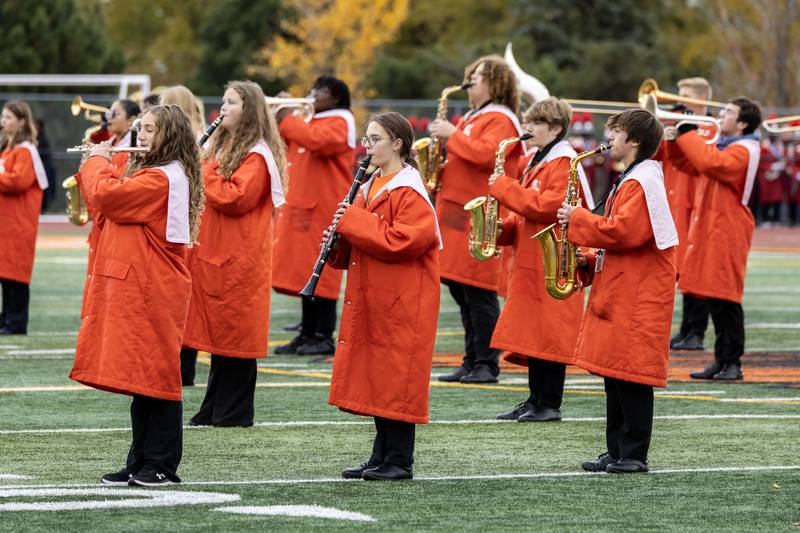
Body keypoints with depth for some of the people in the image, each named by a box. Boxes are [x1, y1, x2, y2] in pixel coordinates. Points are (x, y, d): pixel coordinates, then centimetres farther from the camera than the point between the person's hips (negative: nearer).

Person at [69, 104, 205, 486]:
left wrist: (98, 161, -2)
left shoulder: (160, 179, -15)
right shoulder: (153, 173, 18)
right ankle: (140, 462, 15)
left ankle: (162, 465, 0)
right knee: (142, 380, 11)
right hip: (136, 289, 10)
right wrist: (97, 165, 11)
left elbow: (106, 196, -20)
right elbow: (117, 200, 22)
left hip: (152, 293, -10)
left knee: (154, 376, -5)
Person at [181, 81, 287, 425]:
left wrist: (200, 173, -13)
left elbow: (235, 197, -22)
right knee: (219, 333, 12)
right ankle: (212, 412, 17)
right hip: (213, 255, 9)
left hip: (238, 262, -9)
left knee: (233, 334, -4)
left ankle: (233, 413, 1)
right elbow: (211, 191, 23)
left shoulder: (257, 156, -10)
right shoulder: (222, 146, 18)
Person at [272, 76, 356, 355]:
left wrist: (287, 120, -16)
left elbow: (318, 141, -25)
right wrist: (276, 119, 7)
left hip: (323, 208, -9)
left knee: (321, 272, -8)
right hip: (300, 205, 9)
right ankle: (308, 334, 11)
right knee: (305, 272, 8)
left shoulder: (339, 122, -6)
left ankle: (325, 337, -6)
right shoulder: (309, 121, 22)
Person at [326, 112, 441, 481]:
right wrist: (340, 240, 1)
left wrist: (353, 221, -18)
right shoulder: (370, 187, 15)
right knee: (375, 381, 11)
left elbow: (400, 242, -24)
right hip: (371, 300, 9)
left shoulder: (410, 193, -13)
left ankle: (399, 461, -1)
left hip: (401, 305, -9)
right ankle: (381, 456, 17)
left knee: (396, 381, -6)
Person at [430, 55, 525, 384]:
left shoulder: (500, 120, -7)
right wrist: (441, 167, 11)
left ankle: (487, 365, -5)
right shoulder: (473, 118, 22)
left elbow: (485, 154, -23)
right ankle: (471, 360, 13)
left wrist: (451, 135, -14)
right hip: (457, 213, 9)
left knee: (478, 294, -9)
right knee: (461, 292, 9)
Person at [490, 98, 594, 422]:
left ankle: (550, 404, -4)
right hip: (531, 261, 10)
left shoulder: (564, 163, -11)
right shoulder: (538, 163, 20)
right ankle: (535, 400, 14)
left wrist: (504, 188, -15)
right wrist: (504, 229, 8)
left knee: (549, 335, -7)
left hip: (553, 264, -10)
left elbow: (546, 207, -21)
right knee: (531, 334, 9)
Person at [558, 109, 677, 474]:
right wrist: (590, 261, 11)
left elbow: (624, 232, -23)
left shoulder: (642, 181, -13)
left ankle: (634, 455, -6)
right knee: (615, 375, 10)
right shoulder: (630, 180, 20)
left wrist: (578, 220, -14)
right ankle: (617, 451, 14)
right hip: (619, 292, 10)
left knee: (630, 376, -8)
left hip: (639, 297, -10)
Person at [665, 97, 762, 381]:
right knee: (715, 299, 9)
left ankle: (733, 362, -6)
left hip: (726, 231, -9)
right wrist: (677, 139, 3)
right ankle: (721, 360, 13)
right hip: (710, 228, 9)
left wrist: (687, 134, -20)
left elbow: (710, 162, -28)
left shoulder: (743, 151, -12)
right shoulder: (722, 145, 18)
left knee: (726, 300, -9)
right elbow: (691, 161, 22)